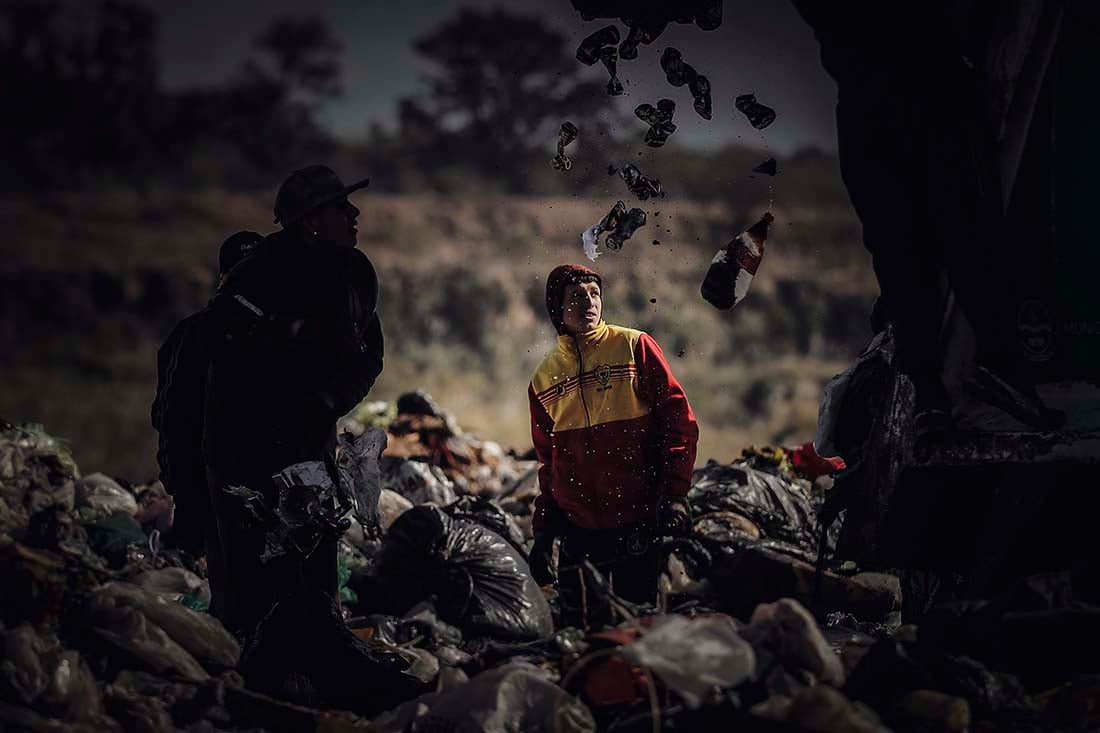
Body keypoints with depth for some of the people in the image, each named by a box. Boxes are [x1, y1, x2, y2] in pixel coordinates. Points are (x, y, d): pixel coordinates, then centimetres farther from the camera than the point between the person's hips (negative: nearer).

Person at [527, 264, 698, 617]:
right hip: (577, 526, 3)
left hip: (636, 519, -3)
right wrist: (542, 531, 15)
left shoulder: (635, 347, -1)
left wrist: (674, 492, -11)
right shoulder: (545, 377, 10)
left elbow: (679, 419, -3)